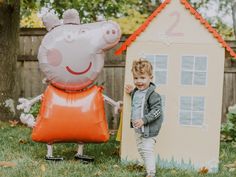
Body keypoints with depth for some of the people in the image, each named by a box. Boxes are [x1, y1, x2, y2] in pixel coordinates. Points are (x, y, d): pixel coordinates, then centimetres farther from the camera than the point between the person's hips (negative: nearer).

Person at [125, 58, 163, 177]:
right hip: (137, 129, 9)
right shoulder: (136, 92, 6)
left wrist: (143, 120, -29)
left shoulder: (152, 94, -20)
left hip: (148, 129, -9)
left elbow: (157, 111, -24)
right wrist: (131, 92, 13)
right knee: (141, 149, 18)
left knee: (147, 151, -8)